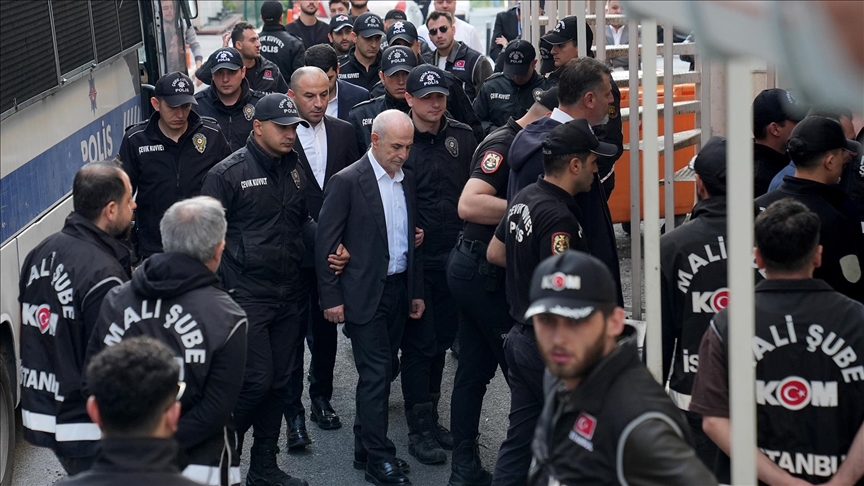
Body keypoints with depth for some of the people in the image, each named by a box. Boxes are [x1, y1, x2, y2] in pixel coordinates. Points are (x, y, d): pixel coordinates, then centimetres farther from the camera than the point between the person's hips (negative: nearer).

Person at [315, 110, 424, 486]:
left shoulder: (407, 181, 8)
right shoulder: (347, 182, -11)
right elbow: (326, 243, -10)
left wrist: (416, 291, 13)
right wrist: (331, 297, -11)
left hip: (399, 289, 6)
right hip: (364, 294, -6)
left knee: (380, 372, 12)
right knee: (377, 373, -6)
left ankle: (365, 448, 23)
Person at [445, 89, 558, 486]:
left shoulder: (514, 143, 14)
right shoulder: (503, 146, -17)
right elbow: (469, 204, -30)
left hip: (474, 270, 10)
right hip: (485, 272, -10)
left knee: (473, 370, 13)